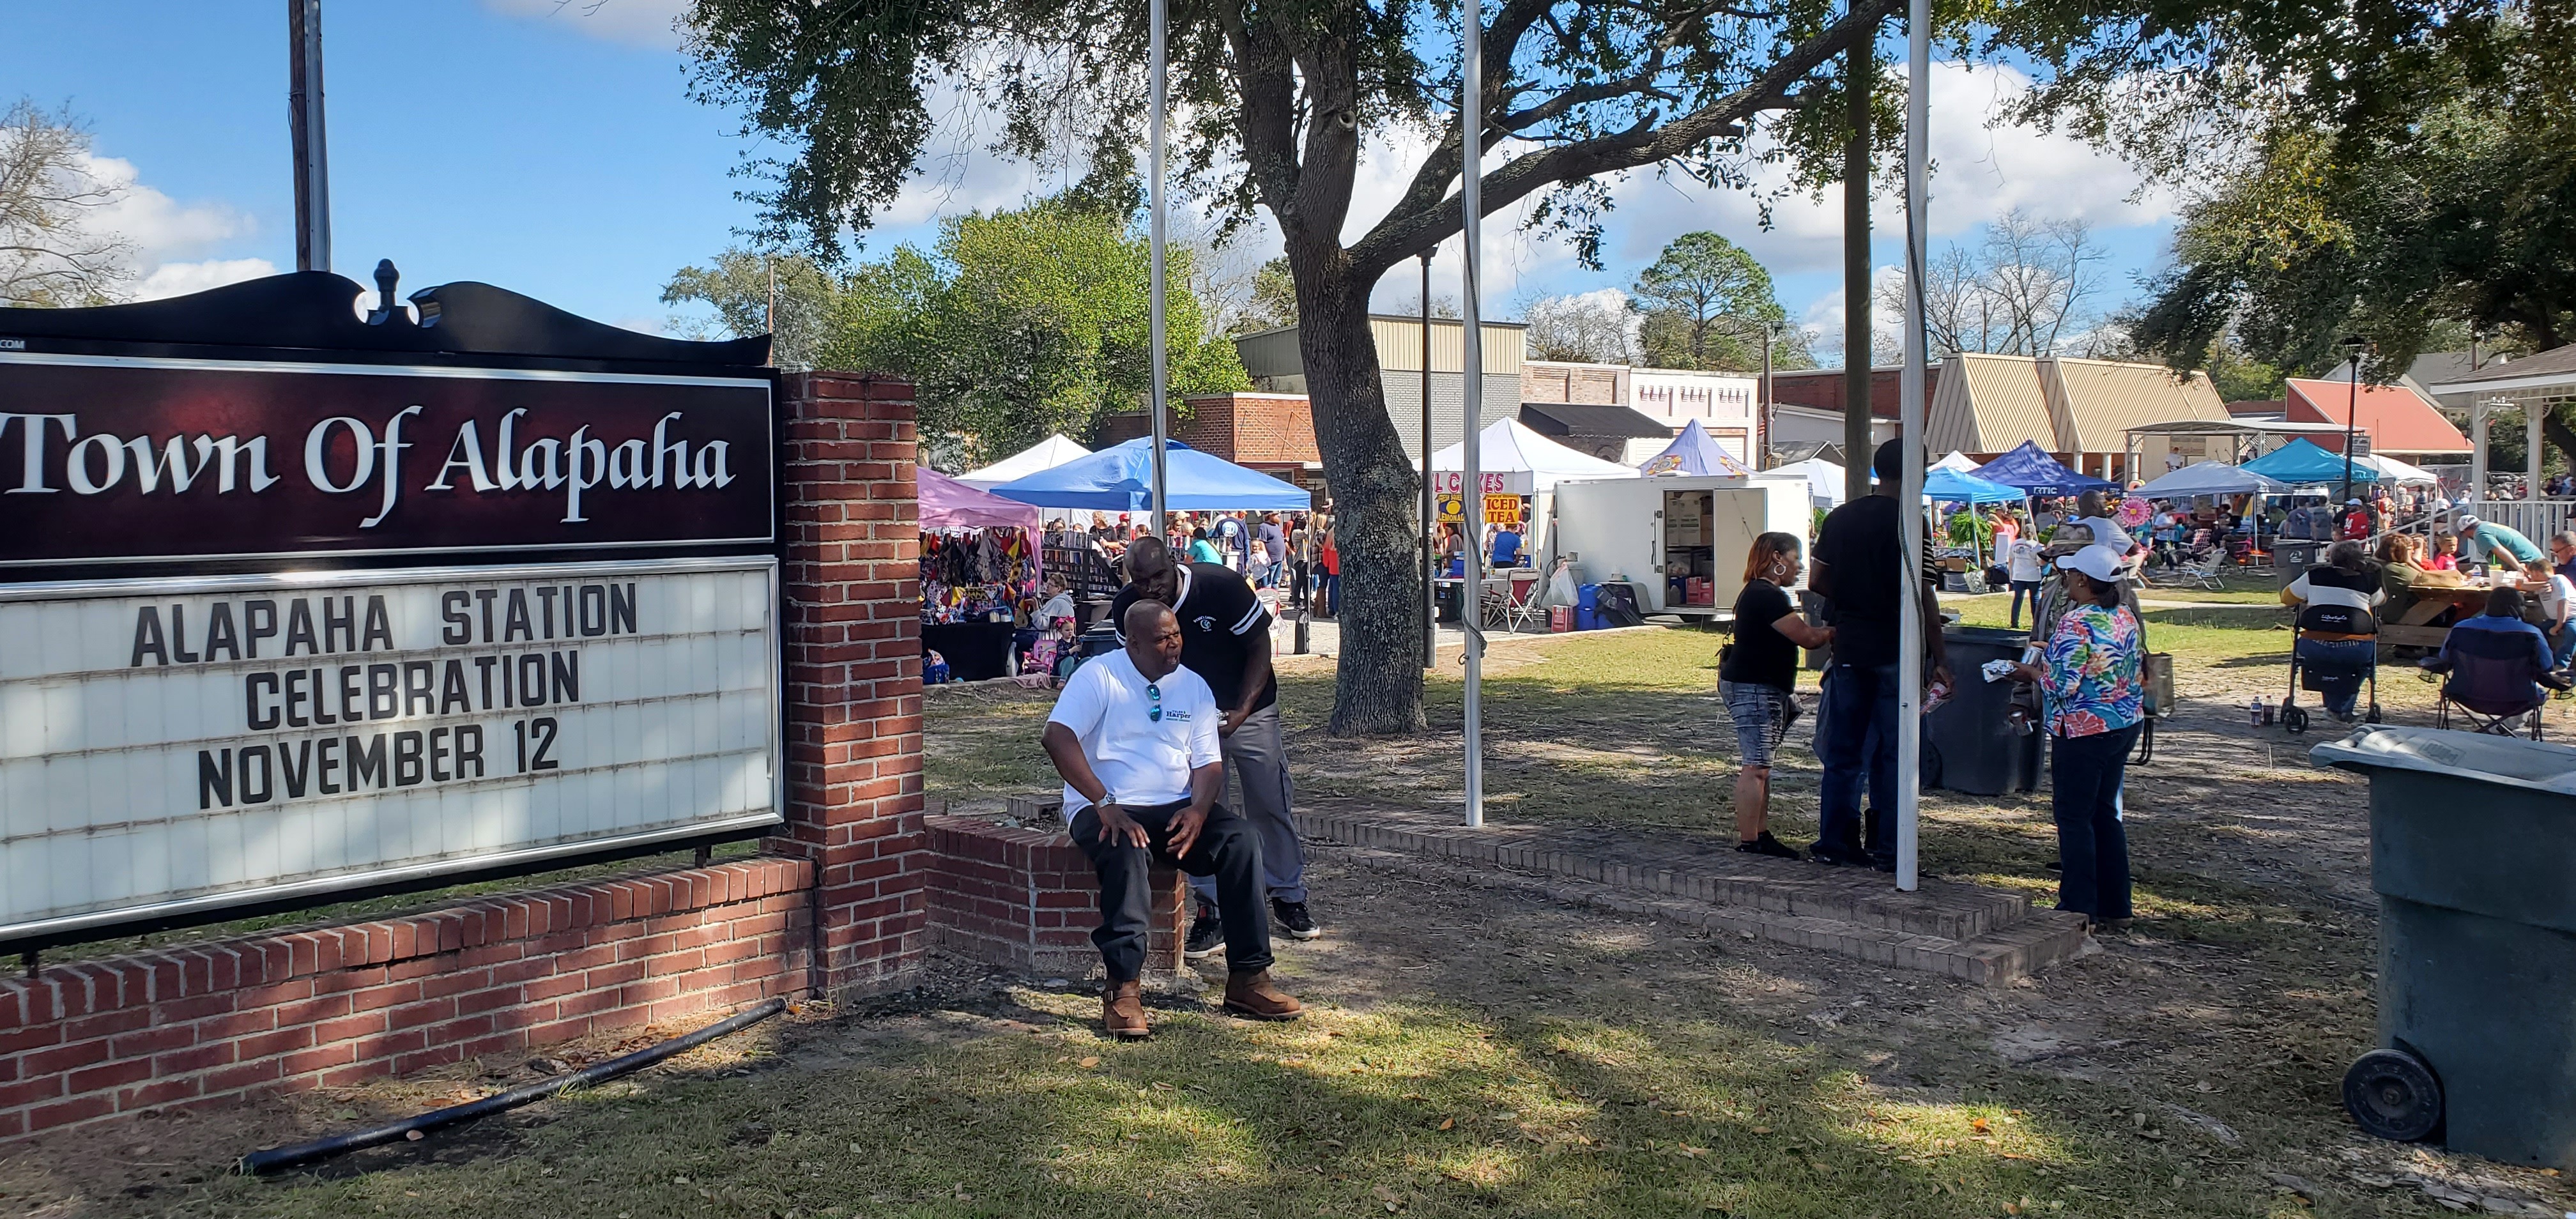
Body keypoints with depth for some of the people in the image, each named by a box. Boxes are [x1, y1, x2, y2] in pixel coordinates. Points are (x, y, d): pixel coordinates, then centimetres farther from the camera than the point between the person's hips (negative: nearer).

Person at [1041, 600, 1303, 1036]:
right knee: (1127, 852, -38)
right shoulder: (1099, 677, -3)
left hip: (1178, 810, 5)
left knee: (1242, 840, -21)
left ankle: (1248, 979, -17)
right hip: (1107, 811, -4)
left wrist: (1198, 809, -15)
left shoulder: (1194, 687, 12)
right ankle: (1123, 987, -33)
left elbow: (1209, 763, 8)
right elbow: (1056, 737, -17)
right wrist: (1105, 803, -26)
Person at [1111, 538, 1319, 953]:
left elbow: (1260, 647, -17)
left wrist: (1241, 711, -27)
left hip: (1248, 707, -2)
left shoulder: (1220, 586, -27)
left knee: (1271, 803, 2)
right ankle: (1213, 909, 7)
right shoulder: (1126, 609, -16)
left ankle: (1289, 898, 18)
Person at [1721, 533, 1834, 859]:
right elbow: (1806, 637, -17)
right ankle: (1748, 839, -8)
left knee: (1759, 765, 13)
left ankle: (1760, 833, 18)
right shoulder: (1767, 597, -17)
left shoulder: (1759, 593, 19)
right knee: (1755, 766, -10)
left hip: (1757, 688, 12)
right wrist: (1838, 630, -3)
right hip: (1755, 689, -12)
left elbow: (1797, 633, 21)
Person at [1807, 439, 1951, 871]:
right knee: (1893, 753, 2)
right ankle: (1887, 851, 5)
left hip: (1849, 647, 5)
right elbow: (1922, 596, -14)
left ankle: (1834, 842, 15)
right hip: (1895, 651, -5)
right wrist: (1941, 658, -10)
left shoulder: (1839, 518, 6)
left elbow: (1818, 583, 8)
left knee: (1843, 749, 12)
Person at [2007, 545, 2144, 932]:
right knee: (2106, 813, 15)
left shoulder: (2076, 623, -19)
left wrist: (2029, 672, -3)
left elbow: (2062, 685, -22)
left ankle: (2080, 909, 5)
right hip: (2126, 725, 8)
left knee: (2074, 817, 2)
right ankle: (2115, 907, 20)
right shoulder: (2126, 618, 6)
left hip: (2084, 730, -8)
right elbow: (2134, 671, 14)